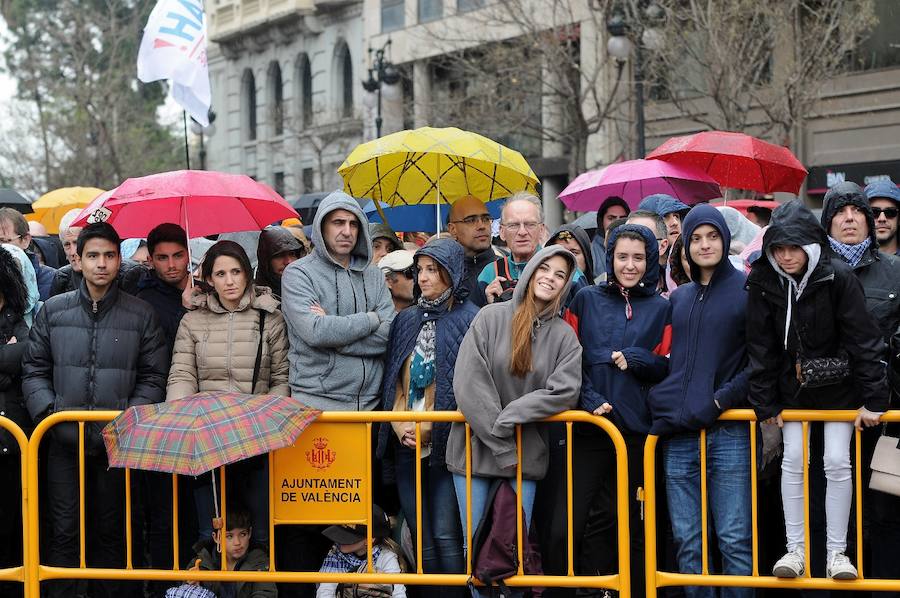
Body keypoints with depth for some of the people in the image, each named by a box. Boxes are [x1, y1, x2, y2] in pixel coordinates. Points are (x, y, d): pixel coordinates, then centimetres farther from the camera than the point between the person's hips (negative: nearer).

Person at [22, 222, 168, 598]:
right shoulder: (53, 311, 6)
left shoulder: (141, 315, 4)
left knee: (111, 531, 8)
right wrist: (48, 412, -7)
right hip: (65, 440, 0)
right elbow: (34, 370, 8)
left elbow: (153, 378, 4)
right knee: (64, 531, 1)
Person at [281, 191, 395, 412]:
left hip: (370, 401, 4)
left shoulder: (373, 274, 11)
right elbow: (315, 331, -17)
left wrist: (334, 331, -12)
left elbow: (390, 335, -1)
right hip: (316, 401, -4)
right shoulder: (298, 274, -2)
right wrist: (371, 319, -7)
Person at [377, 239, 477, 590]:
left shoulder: (469, 320, -4)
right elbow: (393, 381, 16)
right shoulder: (406, 320, 14)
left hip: (447, 443, -5)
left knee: (446, 537, -9)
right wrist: (400, 426, 1)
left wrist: (427, 428, -11)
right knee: (421, 538, 6)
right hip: (407, 445, 5)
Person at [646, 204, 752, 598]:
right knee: (687, 540, 5)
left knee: (734, 540, -6)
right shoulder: (678, 298, 18)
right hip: (677, 433, 5)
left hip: (728, 432, -5)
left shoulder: (746, 290, 1)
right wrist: (662, 402, 9)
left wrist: (723, 398, -12)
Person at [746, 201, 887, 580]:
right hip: (793, 387, 3)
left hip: (837, 386, -3)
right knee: (793, 459, -1)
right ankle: (795, 549, 8)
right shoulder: (764, 283, -12)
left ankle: (837, 552, 4)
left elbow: (863, 339, -18)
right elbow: (760, 347, -5)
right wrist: (764, 403, -5)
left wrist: (873, 399, -20)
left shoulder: (837, 277, -21)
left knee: (837, 461, -5)